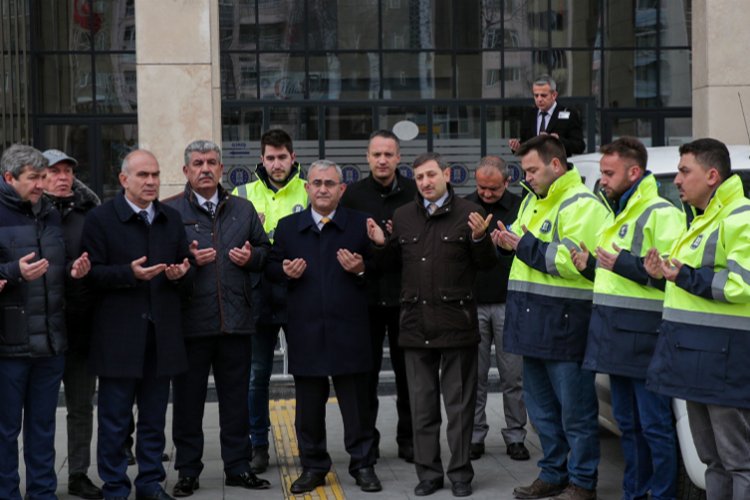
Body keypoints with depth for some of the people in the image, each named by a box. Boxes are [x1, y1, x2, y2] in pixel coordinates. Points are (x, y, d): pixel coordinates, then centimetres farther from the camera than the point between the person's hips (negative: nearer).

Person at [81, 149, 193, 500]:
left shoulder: (172, 219, 14)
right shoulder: (100, 218, -2)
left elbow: (188, 273, 15)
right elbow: (92, 273, -9)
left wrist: (181, 274, -7)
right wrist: (129, 273, -22)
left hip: (161, 335, 5)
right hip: (118, 336, -4)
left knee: (154, 418, 12)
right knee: (115, 421, 2)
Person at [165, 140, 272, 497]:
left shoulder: (243, 209, 13)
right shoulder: (170, 211, 0)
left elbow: (266, 250, 17)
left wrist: (251, 256, -4)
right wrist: (188, 260, -18)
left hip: (236, 320, 3)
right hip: (190, 321, -3)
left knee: (236, 397, 10)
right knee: (188, 398, 6)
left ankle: (238, 467, 22)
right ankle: (187, 471, 17)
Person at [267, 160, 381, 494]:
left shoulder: (360, 224, 4)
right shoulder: (288, 226, 10)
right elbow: (271, 268, 13)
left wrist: (361, 269, -15)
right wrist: (285, 271, -8)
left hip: (349, 329, -2)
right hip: (305, 331, 2)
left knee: (356, 401, 5)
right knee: (308, 402, 9)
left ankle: (363, 465, 17)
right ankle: (313, 466, 21)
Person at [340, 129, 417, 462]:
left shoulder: (414, 193, 2)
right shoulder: (353, 194, 2)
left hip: (405, 294, 0)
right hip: (366, 294, 0)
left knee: (407, 370, 8)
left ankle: (408, 438, 20)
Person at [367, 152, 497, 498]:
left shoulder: (469, 214, -3)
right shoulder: (403, 217, 9)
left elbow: (487, 264, -2)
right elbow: (394, 262, 17)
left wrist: (479, 238, -20)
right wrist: (382, 244, -2)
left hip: (456, 322, -3)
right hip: (415, 323, 4)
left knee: (459, 403, 6)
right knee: (422, 404, 10)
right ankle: (428, 472, 21)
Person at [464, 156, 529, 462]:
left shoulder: (520, 207, 1)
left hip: (508, 303, -1)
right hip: (472, 303, 1)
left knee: (513, 375, 4)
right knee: (474, 374, 6)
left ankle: (515, 436, 16)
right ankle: (475, 435, 16)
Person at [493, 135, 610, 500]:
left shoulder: (581, 205, -11)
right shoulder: (533, 201, 18)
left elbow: (572, 261, -22)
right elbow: (527, 243, 24)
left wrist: (524, 245, -16)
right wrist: (509, 240, 2)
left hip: (565, 322, -9)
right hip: (533, 320, 9)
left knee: (574, 409, 1)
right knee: (541, 406, 17)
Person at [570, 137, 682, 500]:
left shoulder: (660, 213, -9)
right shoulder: (617, 213, 20)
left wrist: (624, 264, -21)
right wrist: (592, 264, 10)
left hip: (643, 334, -9)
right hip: (615, 333, 9)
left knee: (654, 425, -3)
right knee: (627, 423, 16)